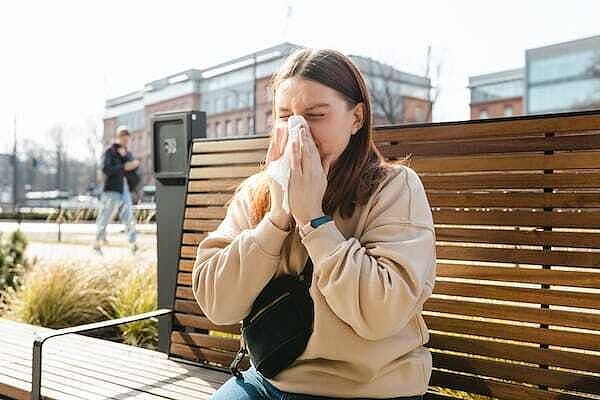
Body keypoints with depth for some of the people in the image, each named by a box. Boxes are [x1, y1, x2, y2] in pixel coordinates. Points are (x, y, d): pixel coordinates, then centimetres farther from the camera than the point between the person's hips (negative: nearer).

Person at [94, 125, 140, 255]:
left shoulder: (128, 154, 15)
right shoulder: (109, 152, -4)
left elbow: (134, 167, 1)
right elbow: (106, 169, -18)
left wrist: (124, 156, -12)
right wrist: (124, 167, -24)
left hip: (125, 191, 5)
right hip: (111, 191, -5)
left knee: (129, 218, -6)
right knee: (104, 219, 4)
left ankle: (134, 245, -11)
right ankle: (97, 244, 20)